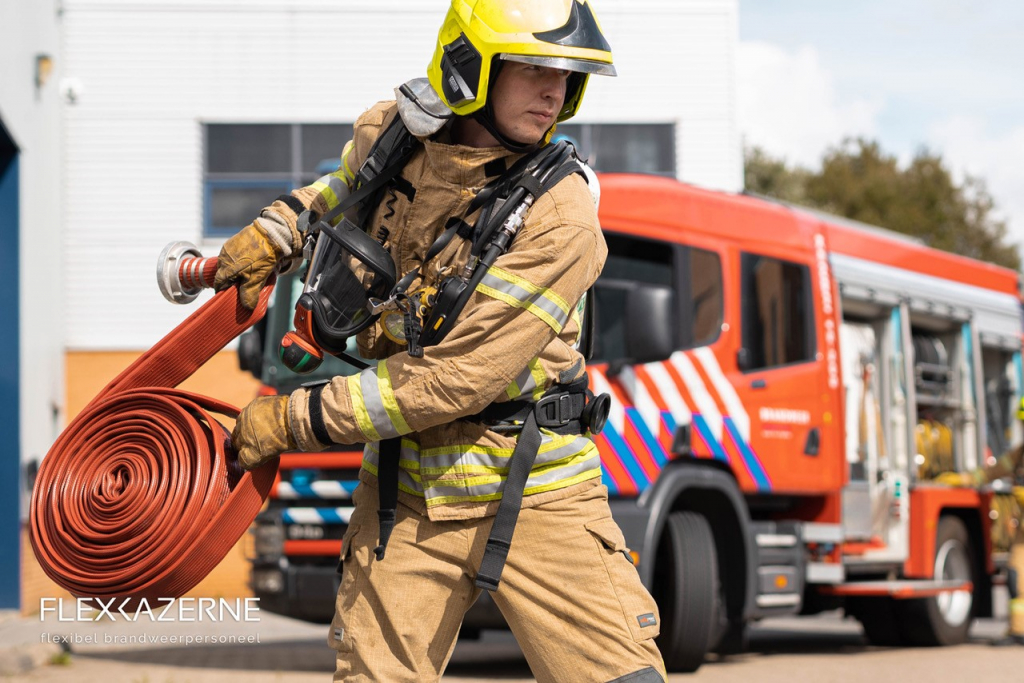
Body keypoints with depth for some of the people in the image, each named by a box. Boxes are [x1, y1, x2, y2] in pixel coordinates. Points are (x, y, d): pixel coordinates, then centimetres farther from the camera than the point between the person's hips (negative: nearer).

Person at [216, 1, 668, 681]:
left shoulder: (559, 217, -19)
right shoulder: (388, 134, -3)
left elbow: (455, 378, -22)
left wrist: (294, 420, -17)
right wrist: (277, 232, 12)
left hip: (534, 499, -4)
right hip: (407, 496, 4)